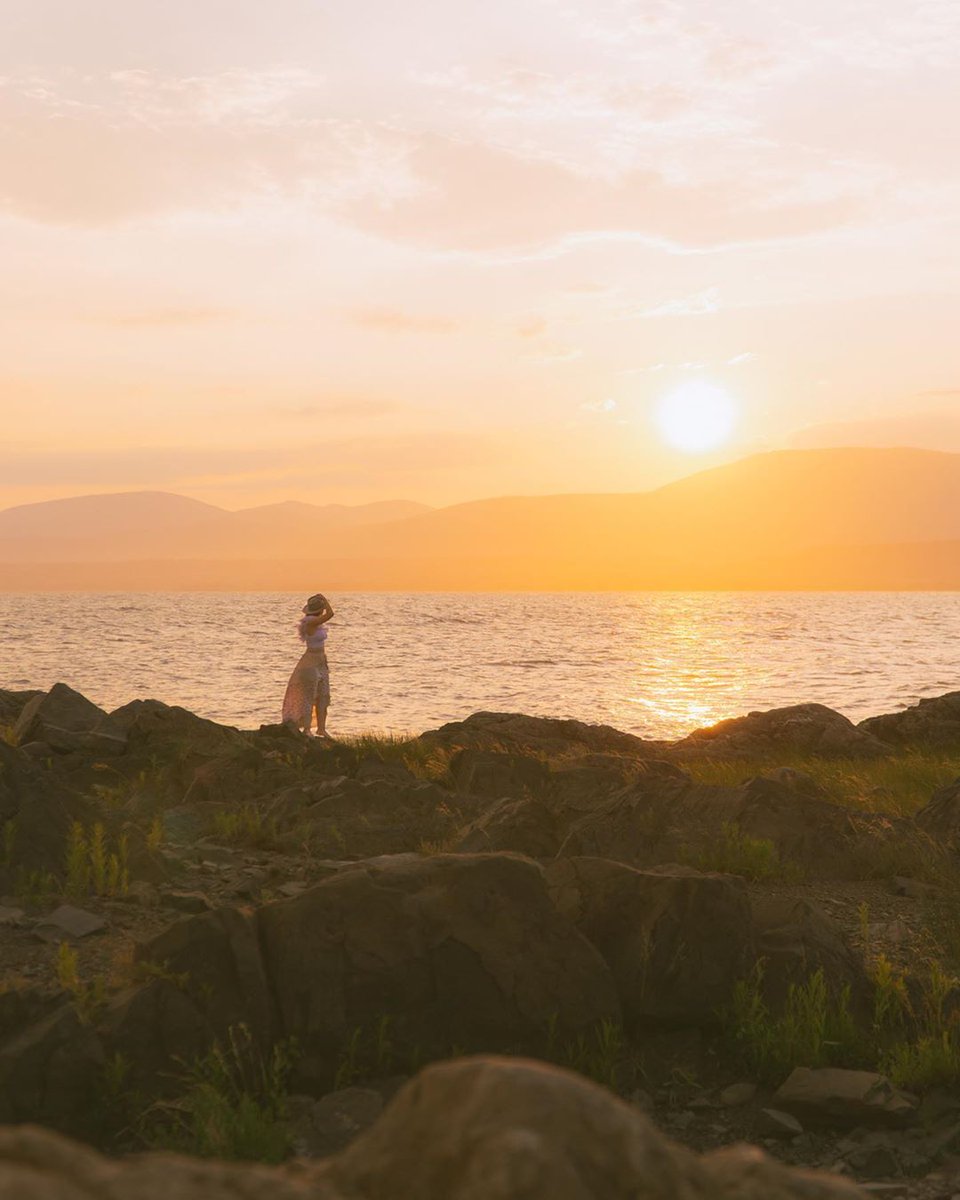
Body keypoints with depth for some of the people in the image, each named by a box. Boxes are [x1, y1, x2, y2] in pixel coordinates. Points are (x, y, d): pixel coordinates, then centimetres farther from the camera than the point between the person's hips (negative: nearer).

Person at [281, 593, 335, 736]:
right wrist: (324, 599, -16)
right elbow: (330, 614, -31)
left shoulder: (317, 623, 10)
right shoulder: (311, 622, -19)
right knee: (309, 697, -3)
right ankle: (306, 729, 2)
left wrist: (325, 663, 22)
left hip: (321, 663, 9)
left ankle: (321, 729, 16)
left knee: (323, 697, 10)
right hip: (310, 663, -9)